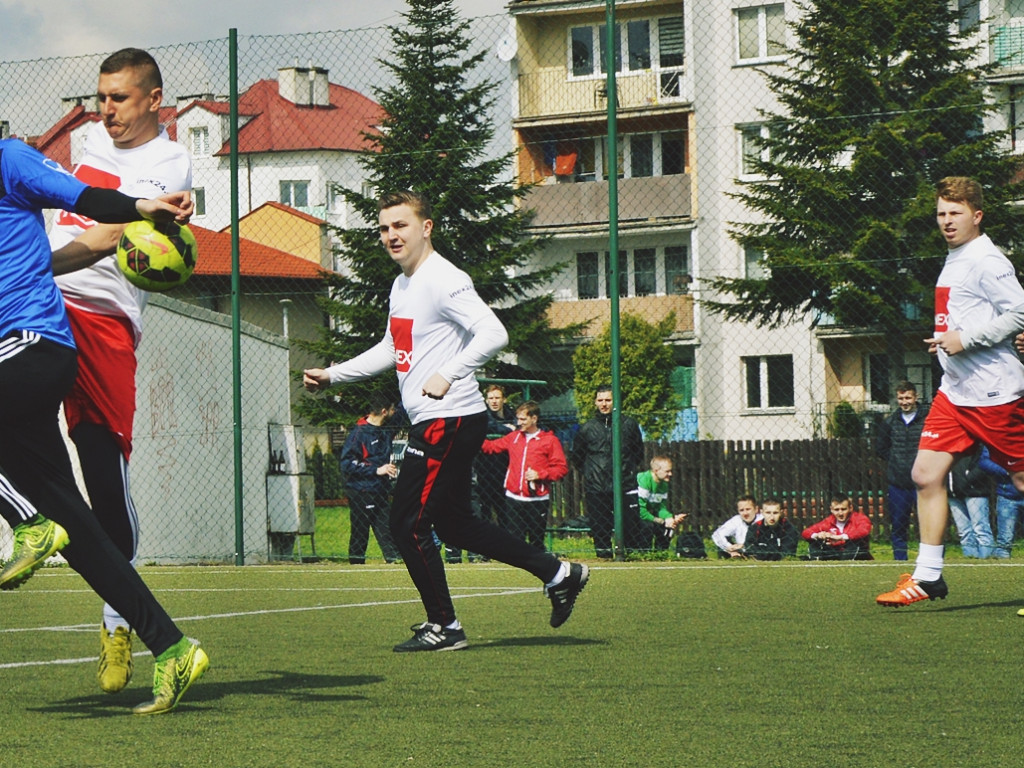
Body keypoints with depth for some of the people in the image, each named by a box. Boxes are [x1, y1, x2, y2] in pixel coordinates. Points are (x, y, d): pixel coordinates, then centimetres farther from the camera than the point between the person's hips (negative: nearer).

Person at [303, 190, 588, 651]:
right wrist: (332, 375, 27)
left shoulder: (443, 281, -14)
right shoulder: (402, 286, 16)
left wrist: (448, 374, -35)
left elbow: (493, 333, -25)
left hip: (449, 421, -10)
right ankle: (558, 574, 22)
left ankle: (443, 626, 5)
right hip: (433, 423, 10)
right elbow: (390, 350, 30)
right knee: (454, 524, 15)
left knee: (408, 523, -6)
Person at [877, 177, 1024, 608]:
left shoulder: (985, 261, -12)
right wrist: (946, 340, 12)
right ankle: (928, 576, 3)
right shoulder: (953, 262, 16)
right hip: (955, 390, 9)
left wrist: (965, 339, -19)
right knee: (926, 473, 0)